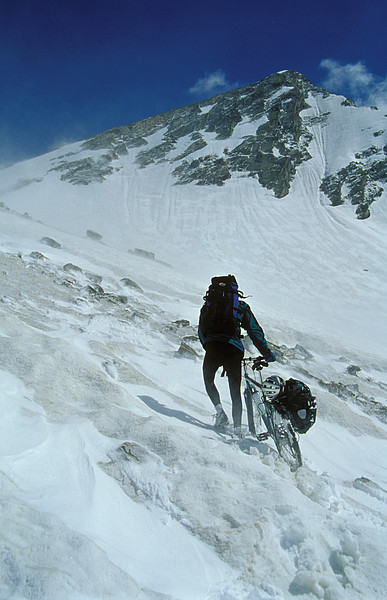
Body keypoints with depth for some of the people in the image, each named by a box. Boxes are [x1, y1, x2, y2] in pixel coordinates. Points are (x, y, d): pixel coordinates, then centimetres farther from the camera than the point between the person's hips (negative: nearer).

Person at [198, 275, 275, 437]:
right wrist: (267, 353, 19)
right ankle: (237, 428, 6)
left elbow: (201, 331, 22)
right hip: (234, 349, 1)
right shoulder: (242, 306, 18)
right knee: (235, 391, 12)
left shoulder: (208, 304, 20)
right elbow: (255, 331, 14)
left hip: (212, 346, 0)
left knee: (209, 381, 22)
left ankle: (219, 409, -1)